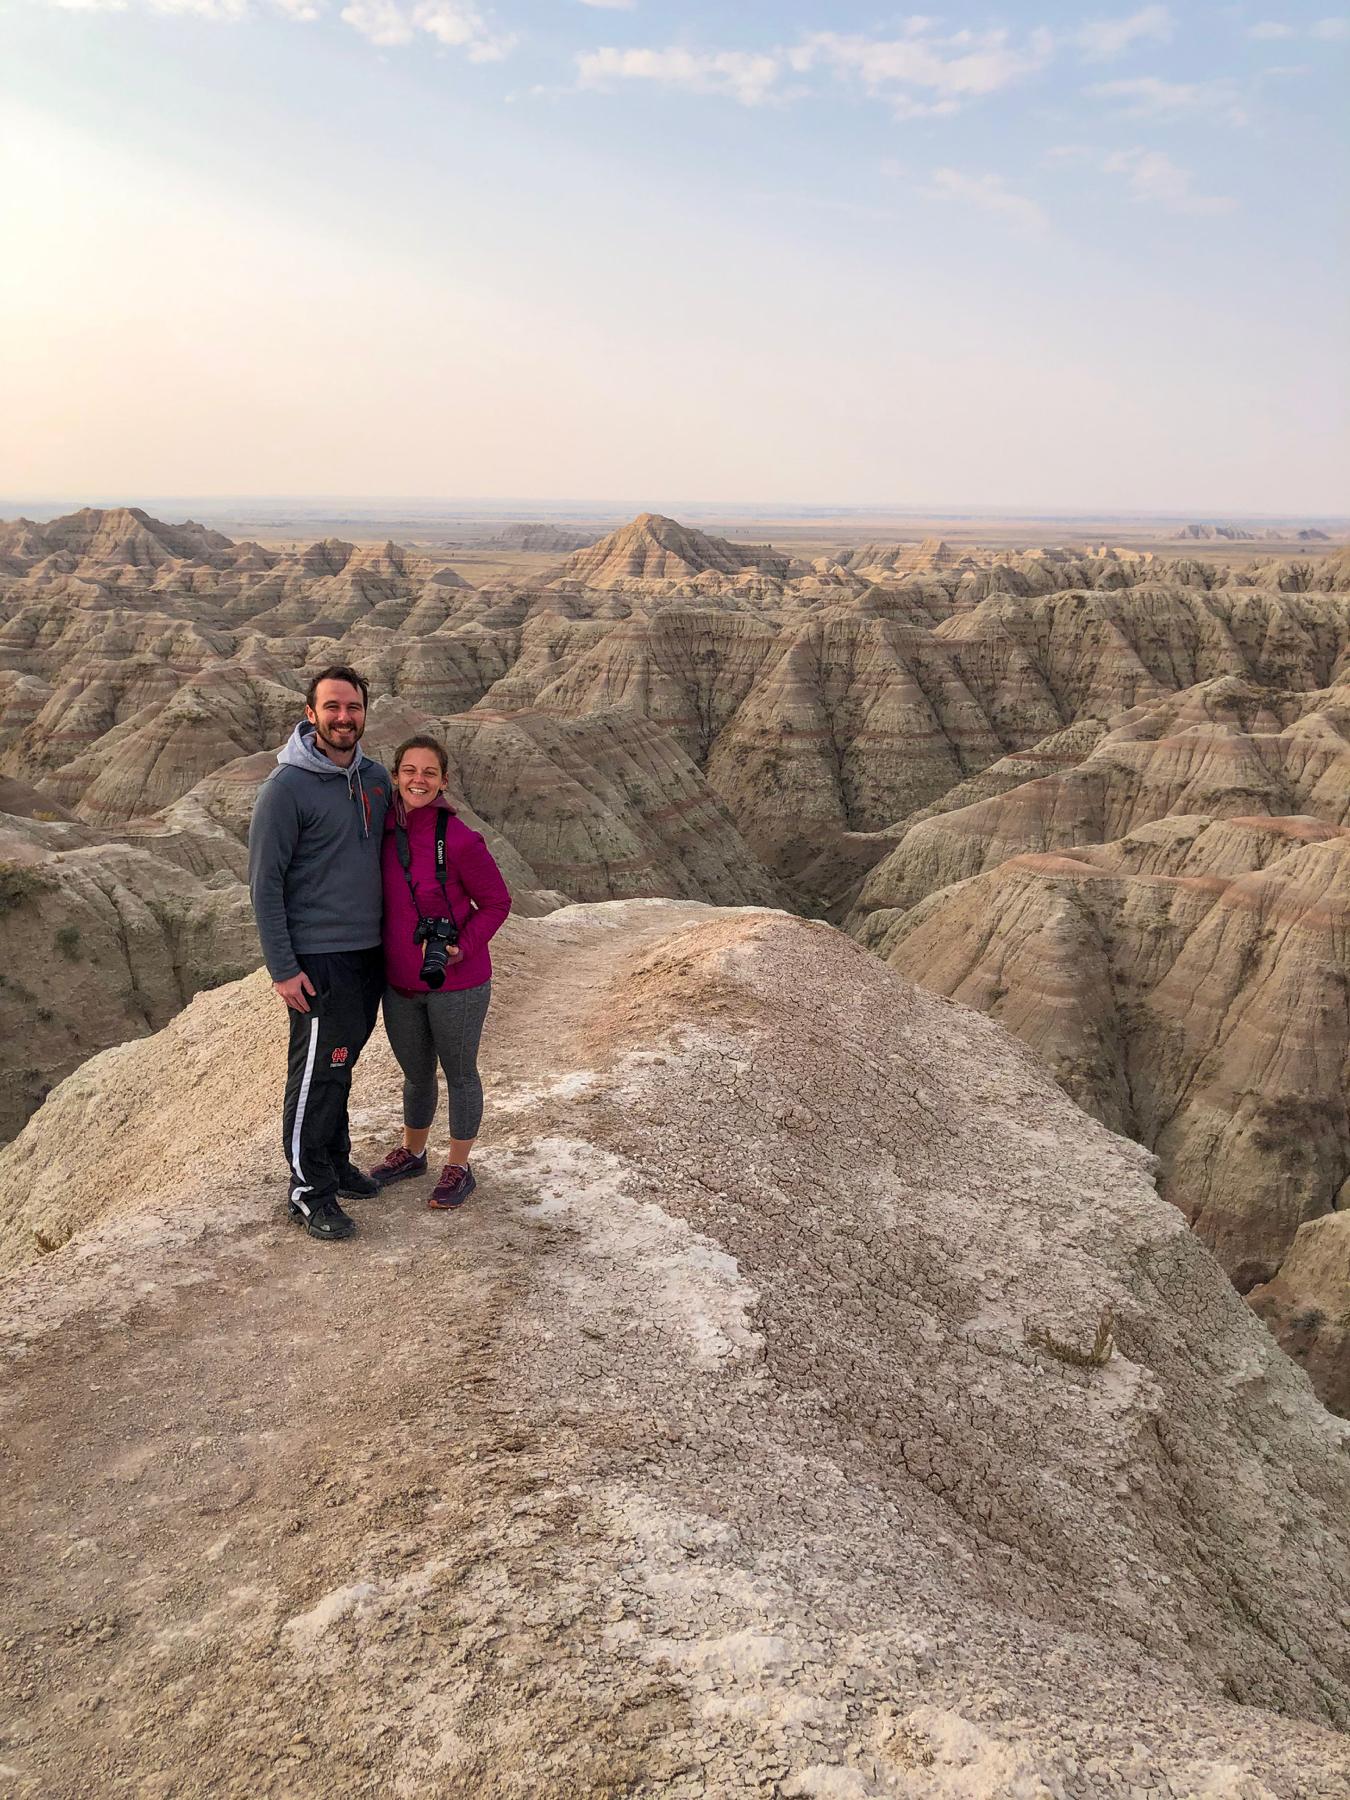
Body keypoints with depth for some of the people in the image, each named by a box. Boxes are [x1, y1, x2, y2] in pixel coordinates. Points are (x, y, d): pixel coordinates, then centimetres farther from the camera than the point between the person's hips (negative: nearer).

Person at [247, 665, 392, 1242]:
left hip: (371, 951, 7)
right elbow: (265, 883, -13)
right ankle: (310, 1189, 12)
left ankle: (335, 1161, 32)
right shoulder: (286, 787, -14)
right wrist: (282, 968, -15)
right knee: (317, 1072, 0)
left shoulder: (376, 778, 6)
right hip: (319, 957, -6)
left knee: (342, 1061, 18)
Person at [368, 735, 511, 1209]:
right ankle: (412, 1153, 45)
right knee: (416, 1074, 23)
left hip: (456, 984, -5)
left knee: (460, 1074, 13)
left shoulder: (460, 840, -20)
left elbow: (496, 902, -9)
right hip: (399, 983, 5)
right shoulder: (384, 828, -2)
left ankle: (458, 1168, 30)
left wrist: (462, 948, -20)